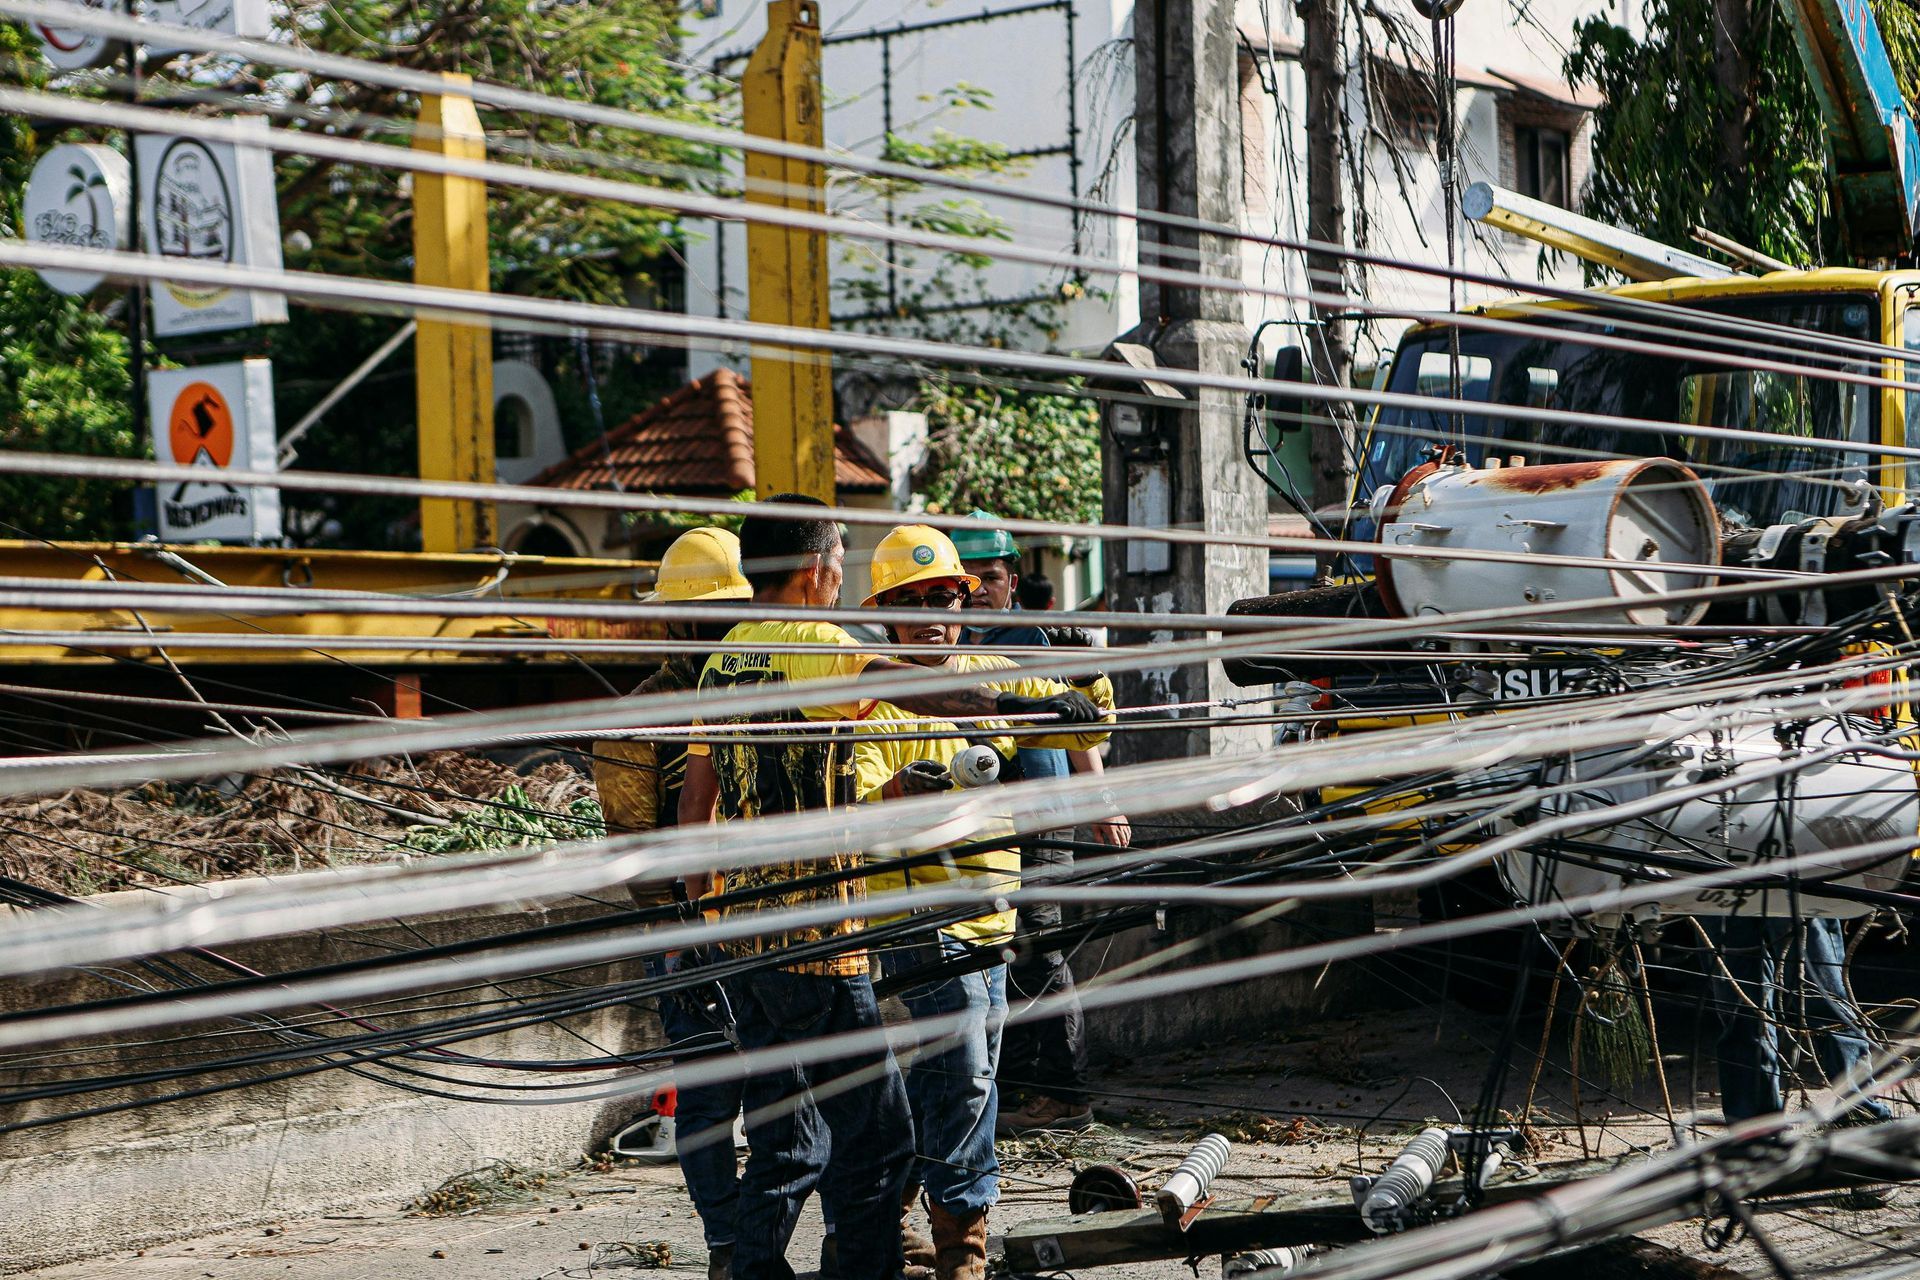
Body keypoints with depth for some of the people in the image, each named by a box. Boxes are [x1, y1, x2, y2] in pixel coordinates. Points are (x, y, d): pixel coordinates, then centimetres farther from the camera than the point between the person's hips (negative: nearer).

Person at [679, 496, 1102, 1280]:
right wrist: (1021, 705, -39)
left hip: (743, 930, 9)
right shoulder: (809, 647, -10)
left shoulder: (723, 662, 15)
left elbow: (696, 802, 19)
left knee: (778, 1140, 14)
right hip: (813, 935, -9)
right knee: (874, 1134, -1)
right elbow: (904, 686, -29)